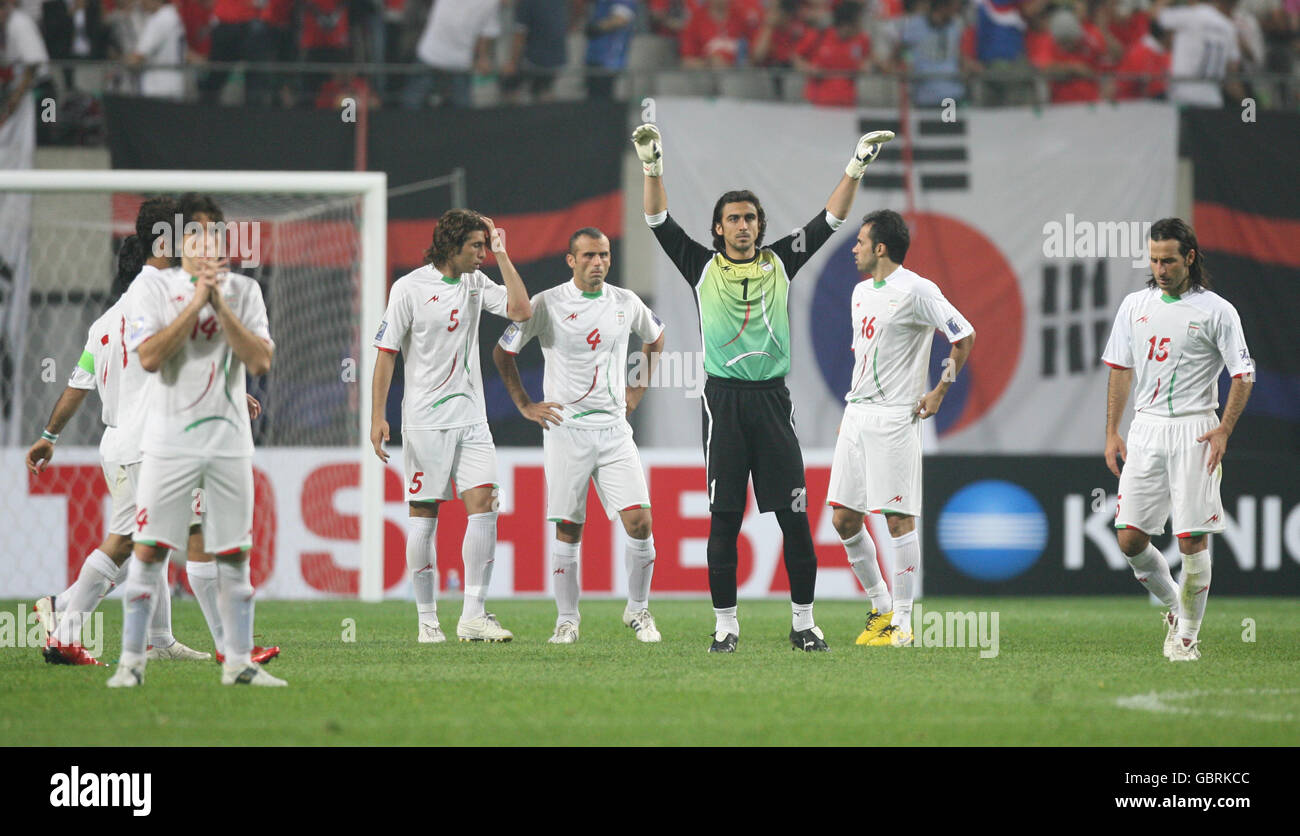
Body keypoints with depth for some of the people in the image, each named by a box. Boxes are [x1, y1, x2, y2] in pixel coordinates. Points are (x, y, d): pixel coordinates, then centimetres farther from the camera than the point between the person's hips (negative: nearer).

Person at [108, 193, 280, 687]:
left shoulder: (244, 291, 8)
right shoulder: (151, 287, 1)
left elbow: (260, 362, -5)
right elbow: (150, 357, -14)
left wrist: (220, 305, -11)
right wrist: (197, 301, -14)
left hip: (229, 440, 3)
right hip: (169, 439, -3)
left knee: (234, 555, 4)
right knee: (149, 550, -6)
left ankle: (239, 663, 10)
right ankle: (131, 661, -1)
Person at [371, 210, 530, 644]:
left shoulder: (477, 283, 9)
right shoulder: (409, 288, -6)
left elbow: (521, 310, -2)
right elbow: (387, 352, -4)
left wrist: (501, 254, -2)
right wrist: (378, 416, -9)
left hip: (471, 419, 5)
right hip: (425, 420, -4)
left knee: (483, 504, -8)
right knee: (424, 515, -1)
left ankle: (473, 615, -7)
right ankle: (427, 619, 6)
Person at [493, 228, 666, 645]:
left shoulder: (625, 303, 6)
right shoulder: (547, 304, -4)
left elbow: (655, 337, 28)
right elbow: (502, 352, 6)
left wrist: (639, 390, 21)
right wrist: (524, 405, 3)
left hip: (614, 430, 3)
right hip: (566, 430, -3)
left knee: (639, 521, -8)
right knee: (568, 529, -2)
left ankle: (638, 610, 9)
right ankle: (567, 618, 9)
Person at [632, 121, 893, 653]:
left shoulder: (780, 264, 11)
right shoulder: (702, 267, 8)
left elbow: (830, 220, 12)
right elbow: (658, 221, 2)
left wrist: (856, 168, 4)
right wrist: (652, 167, -10)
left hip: (772, 399, 1)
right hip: (724, 400, -1)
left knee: (795, 517, -2)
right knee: (723, 519, 0)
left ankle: (803, 623, 5)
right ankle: (725, 624, 5)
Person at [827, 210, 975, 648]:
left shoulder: (915, 290, -10)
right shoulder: (861, 292, 16)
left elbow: (965, 335, -10)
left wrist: (939, 393, -7)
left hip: (894, 418, -8)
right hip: (856, 414, 8)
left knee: (899, 519, -7)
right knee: (844, 518, 5)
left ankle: (901, 621, -3)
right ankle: (881, 606, 18)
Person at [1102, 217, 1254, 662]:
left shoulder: (1216, 310, -3)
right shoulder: (1135, 305, 10)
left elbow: (1243, 375, -2)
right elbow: (1121, 370, 15)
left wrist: (1224, 430, -14)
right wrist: (1112, 433, 9)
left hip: (1193, 431, -4)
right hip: (1145, 429, 4)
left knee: (1193, 539, -9)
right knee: (1129, 537, -2)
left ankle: (1187, 634, 2)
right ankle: (1174, 607, 20)